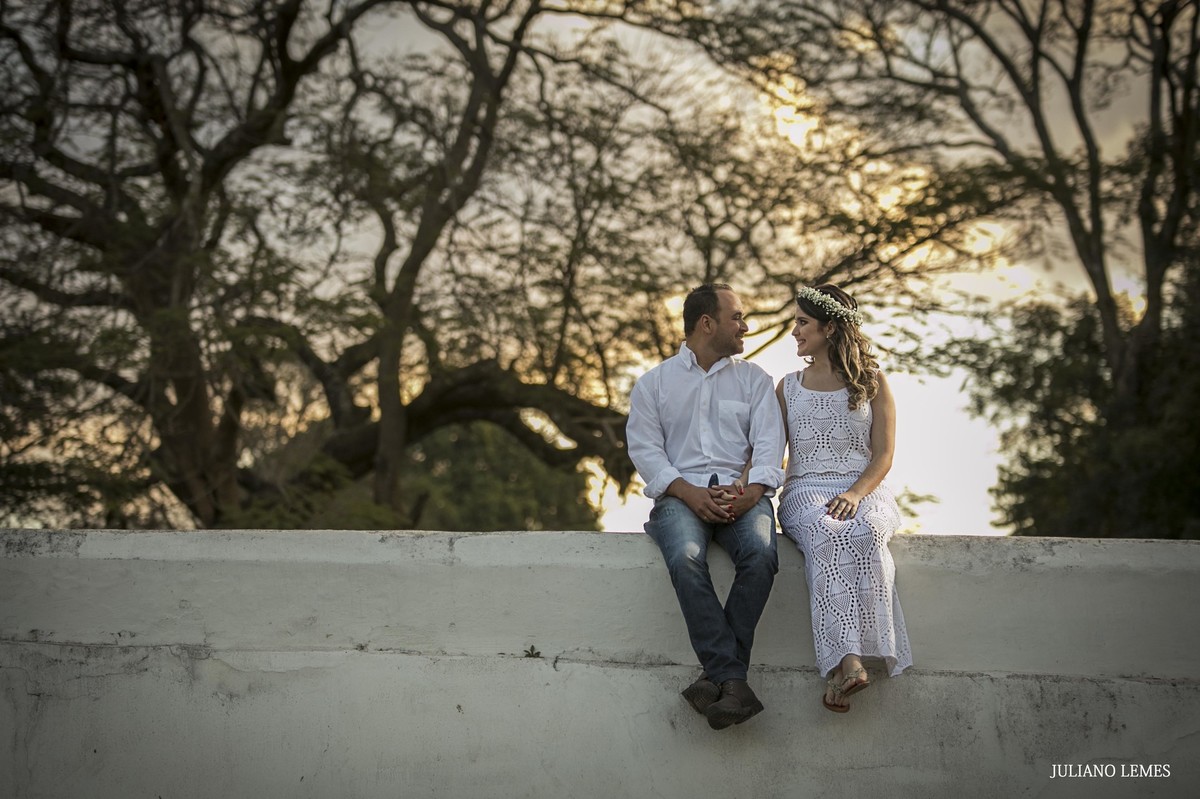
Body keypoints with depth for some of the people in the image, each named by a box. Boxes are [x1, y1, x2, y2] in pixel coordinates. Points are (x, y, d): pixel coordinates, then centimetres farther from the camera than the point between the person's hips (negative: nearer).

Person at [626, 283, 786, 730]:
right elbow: (645, 448, 4)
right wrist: (688, 491, -13)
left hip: (741, 491, 1)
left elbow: (769, 445, 8)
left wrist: (752, 490, -13)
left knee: (761, 554, -33)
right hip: (680, 492, -1)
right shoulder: (654, 383, 16)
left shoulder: (753, 379, 20)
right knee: (686, 558, -36)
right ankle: (733, 681, -36)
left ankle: (718, 675, -28)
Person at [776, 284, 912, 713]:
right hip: (806, 492, 1)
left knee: (862, 534, -38)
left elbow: (883, 455, 4)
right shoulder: (789, 387, 20)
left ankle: (841, 665, -41)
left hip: (865, 492, -1)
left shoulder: (872, 382, 12)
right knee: (826, 535, -37)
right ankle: (849, 661, -49)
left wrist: (855, 493, -15)